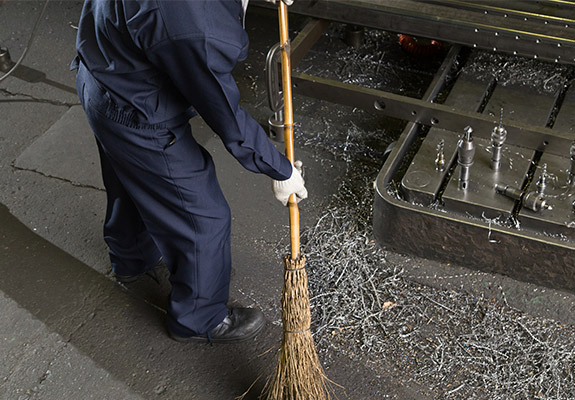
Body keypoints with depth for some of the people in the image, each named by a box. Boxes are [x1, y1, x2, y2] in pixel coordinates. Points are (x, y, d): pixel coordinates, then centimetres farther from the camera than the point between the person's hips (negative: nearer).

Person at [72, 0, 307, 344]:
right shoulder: (193, 28, -40)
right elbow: (226, 115, -25)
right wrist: (281, 171, -10)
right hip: (140, 120, -9)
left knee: (131, 185, 35)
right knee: (203, 220, 10)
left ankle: (131, 258, 65)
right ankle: (200, 320, 34)